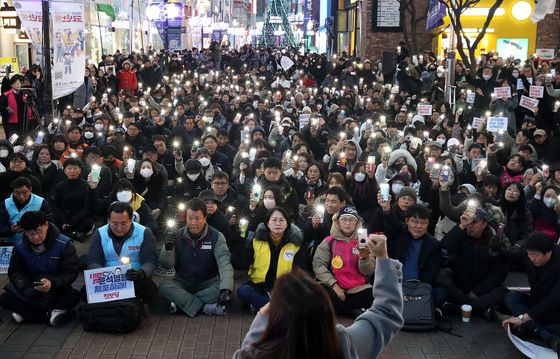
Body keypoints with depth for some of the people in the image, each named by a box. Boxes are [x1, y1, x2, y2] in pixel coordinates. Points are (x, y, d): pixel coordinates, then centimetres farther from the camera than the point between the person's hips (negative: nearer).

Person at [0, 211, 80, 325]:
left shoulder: (64, 244, -14)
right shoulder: (20, 248, -3)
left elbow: (71, 272, -14)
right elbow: (15, 272, -1)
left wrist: (52, 283, -33)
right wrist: (27, 288, -22)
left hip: (56, 289, -3)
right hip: (31, 289, 3)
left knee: (73, 296, -34)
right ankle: (48, 314, -21)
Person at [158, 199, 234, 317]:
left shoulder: (216, 236, -8)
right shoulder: (177, 235, -3)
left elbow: (224, 263, -21)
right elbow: (166, 265, -6)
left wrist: (225, 289, -38)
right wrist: (168, 249, -28)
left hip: (208, 283, -1)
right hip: (182, 283, 1)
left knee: (221, 288, -32)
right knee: (164, 287, -28)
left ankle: (181, 302, -22)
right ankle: (206, 306, -29)